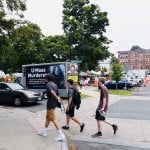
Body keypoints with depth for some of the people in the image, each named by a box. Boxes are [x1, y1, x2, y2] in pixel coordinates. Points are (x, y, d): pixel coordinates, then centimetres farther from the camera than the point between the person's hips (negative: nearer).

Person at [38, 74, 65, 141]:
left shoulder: (48, 85, -13)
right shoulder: (55, 85, 14)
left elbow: (52, 92, -30)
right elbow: (57, 94, 10)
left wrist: (57, 98, -23)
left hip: (50, 104, -10)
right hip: (54, 103, 10)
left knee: (53, 119, -5)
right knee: (48, 117, 20)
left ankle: (61, 134, -5)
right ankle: (44, 131, 34)